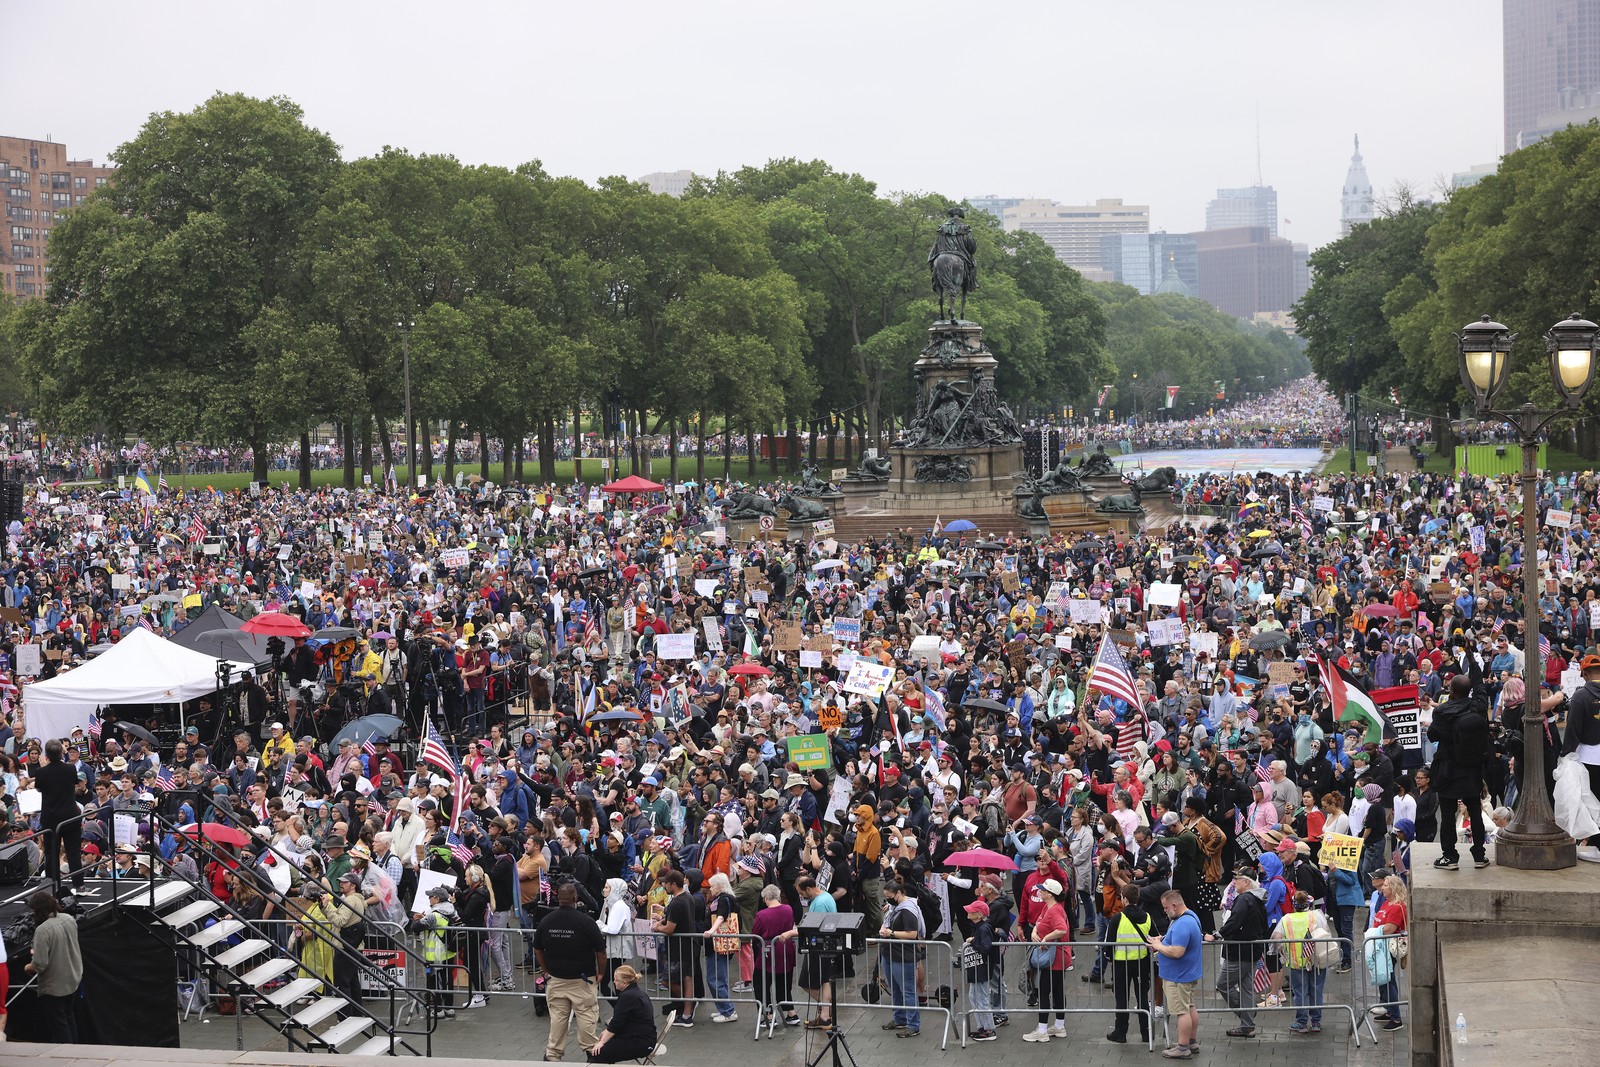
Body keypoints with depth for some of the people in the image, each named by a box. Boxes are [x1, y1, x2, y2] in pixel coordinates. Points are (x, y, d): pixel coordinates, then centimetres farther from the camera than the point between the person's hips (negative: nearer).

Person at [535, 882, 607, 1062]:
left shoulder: (545, 922, -4)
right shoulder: (586, 922, -16)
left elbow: (537, 951, 7)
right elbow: (601, 952, -11)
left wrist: (547, 971, 18)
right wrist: (600, 973, 5)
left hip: (555, 979, 4)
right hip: (583, 980, -4)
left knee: (557, 1018, 12)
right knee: (587, 1018, 6)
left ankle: (552, 1054, 18)